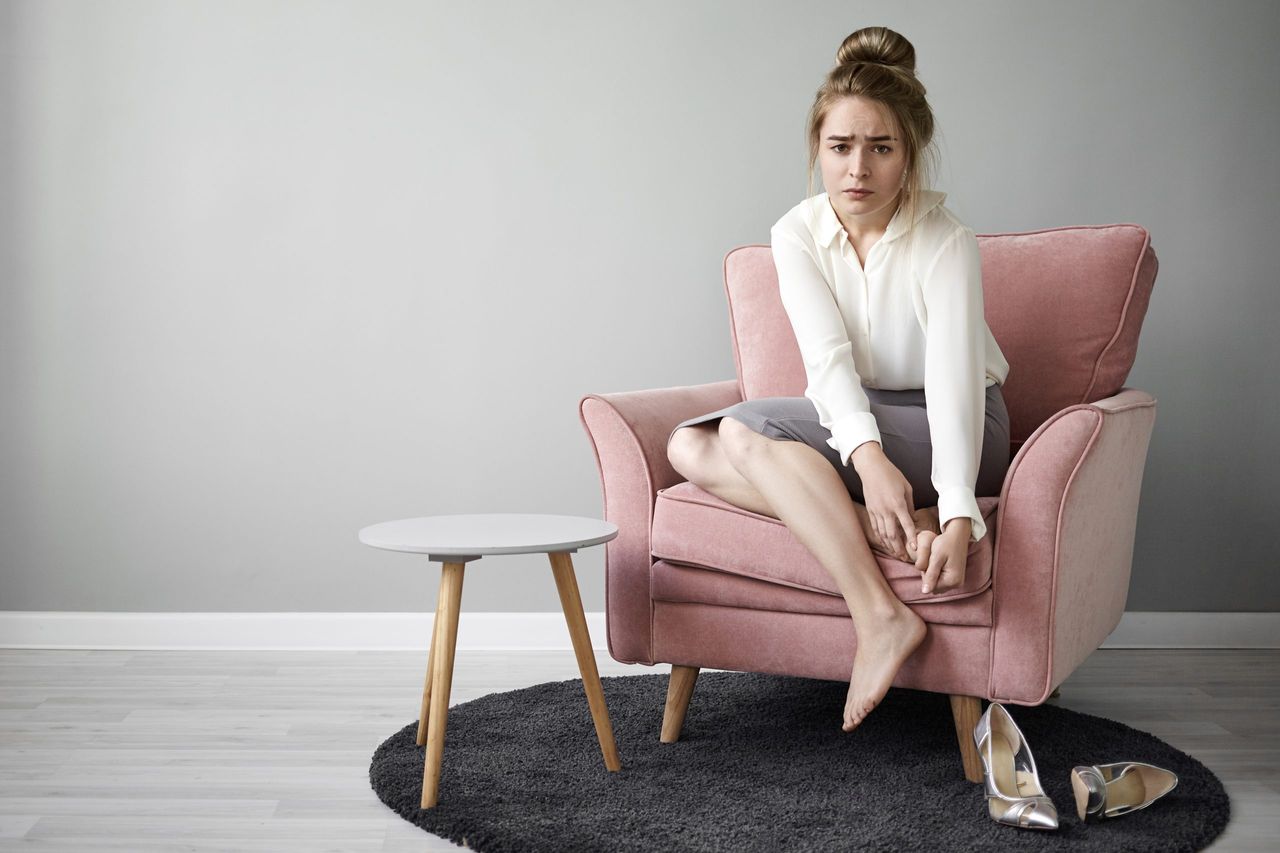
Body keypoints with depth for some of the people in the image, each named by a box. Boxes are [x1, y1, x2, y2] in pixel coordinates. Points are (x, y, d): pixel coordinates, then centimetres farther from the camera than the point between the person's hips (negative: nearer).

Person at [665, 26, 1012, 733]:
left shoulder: (946, 243, -19)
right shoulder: (797, 234, -6)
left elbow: (954, 384, -29)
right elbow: (828, 357, -20)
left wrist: (958, 515, -44)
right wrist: (867, 457, -39)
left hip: (951, 430, -6)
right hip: (849, 420, 6)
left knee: (748, 427, -27)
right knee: (691, 447, -17)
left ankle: (880, 618, -31)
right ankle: (894, 525, -28)